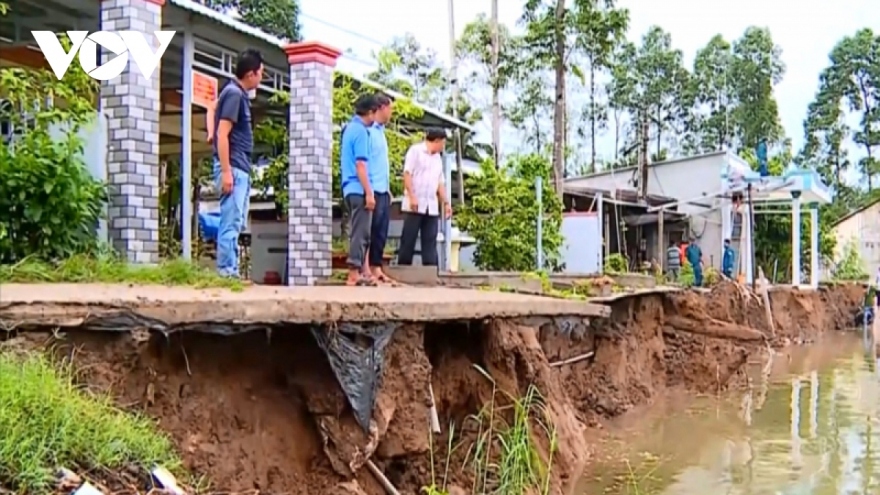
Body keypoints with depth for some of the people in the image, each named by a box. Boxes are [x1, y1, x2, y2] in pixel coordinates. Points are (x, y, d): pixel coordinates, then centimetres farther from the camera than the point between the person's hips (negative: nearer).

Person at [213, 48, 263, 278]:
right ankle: (226, 273, -8)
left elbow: (213, 109, 36)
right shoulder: (234, 94, -12)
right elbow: (222, 135, -18)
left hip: (241, 169, 10)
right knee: (231, 224, -10)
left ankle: (231, 272, 14)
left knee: (236, 224, 11)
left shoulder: (238, 94, 16)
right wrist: (226, 172, -22)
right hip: (233, 168, -10)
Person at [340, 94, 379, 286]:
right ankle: (354, 274, -8)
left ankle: (356, 273, 13)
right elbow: (360, 165, -18)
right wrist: (369, 193, -18)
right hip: (359, 190, -9)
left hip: (350, 189, 9)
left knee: (357, 232, 12)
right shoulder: (360, 130, -12)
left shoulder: (350, 127, 16)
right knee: (361, 233, -7)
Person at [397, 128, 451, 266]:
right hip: (415, 205, -6)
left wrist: (445, 203, 13)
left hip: (432, 207, 6)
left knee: (430, 241, 3)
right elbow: (407, 174, -9)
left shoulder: (438, 158, 20)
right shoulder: (415, 150, -1)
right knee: (408, 239, -3)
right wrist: (412, 197, -18)